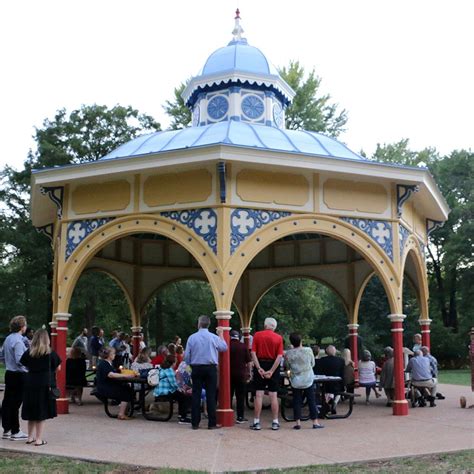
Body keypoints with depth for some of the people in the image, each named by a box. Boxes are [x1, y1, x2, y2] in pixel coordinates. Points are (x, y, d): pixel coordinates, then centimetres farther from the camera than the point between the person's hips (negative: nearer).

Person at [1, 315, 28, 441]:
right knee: (15, 403, -2)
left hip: (9, 373, 9)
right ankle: (15, 432, 4)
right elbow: (20, 360, -23)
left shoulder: (7, 339, 10)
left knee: (7, 402, 12)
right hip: (18, 375, -9)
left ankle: (6, 430, 20)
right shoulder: (18, 341, -18)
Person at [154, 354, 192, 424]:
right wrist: (178, 389, 0)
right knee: (188, 397, -10)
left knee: (181, 395, 29)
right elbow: (173, 383, -17)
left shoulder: (162, 369, 18)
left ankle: (181, 415, 29)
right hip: (166, 393, -11)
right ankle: (183, 418, -11)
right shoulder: (169, 370, -14)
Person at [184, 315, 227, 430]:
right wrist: (221, 335, 24)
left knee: (196, 394, 6)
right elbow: (224, 348, 13)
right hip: (210, 368, -1)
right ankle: (212, 423, 4)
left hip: (196, 368, 1)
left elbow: (187, 356, 0)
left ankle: (195, 423, 9)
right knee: (211, 395, 2)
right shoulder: (214, 337, -5)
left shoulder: (192, 337, -3)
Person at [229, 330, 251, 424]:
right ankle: (240, 417, 3)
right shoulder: (243, 346, -3)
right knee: (240, 397, 4)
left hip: (229, 374, 1)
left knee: (228, 396, 10)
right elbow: (248, 361, -1)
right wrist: (248, 372, 11)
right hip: (241, 374, -1)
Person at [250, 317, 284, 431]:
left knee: (259, 395, 2)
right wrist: (271, 371, -12)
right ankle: (275, 422, 9)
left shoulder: (257, 335, -1)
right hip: (273, 366, 0)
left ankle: (256, 422, 3)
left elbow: (253, 353, -8)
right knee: (273, 395, 6)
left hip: (260, 365, 0)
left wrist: (259, 368, -11)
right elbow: (279, 356, -10)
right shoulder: (278, 338, -1)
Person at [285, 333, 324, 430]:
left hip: (295, 381, 0)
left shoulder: (288, 354, -10)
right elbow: (312, 364, 3)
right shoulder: (308, 350, -10)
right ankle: (315, 422, 8)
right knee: (312, 401, 7)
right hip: (308, 380, 0)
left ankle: (298, 422, 6)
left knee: (297, 401, 7)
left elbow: (287, 366, 3)